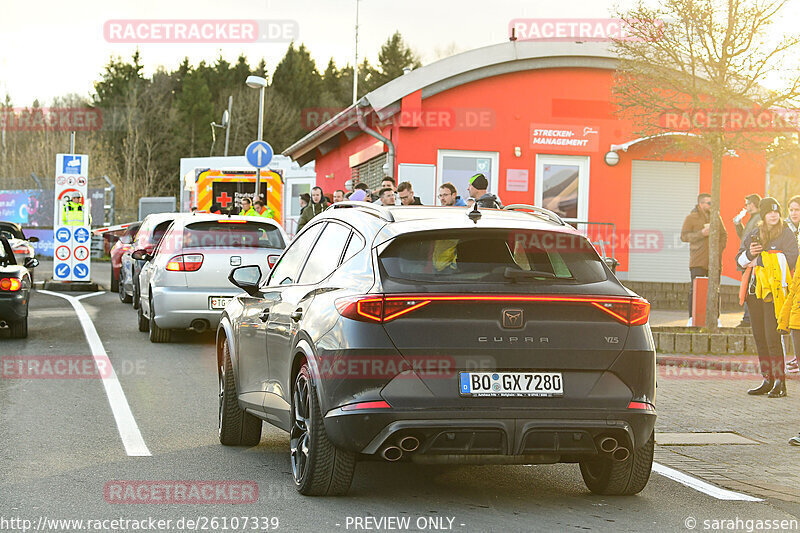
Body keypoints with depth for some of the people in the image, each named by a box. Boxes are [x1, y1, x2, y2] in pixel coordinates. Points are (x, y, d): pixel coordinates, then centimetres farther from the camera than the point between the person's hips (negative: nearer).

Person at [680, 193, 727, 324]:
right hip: (698, 261, -4)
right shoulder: (691, 218, 2)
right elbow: (684, 236, -5)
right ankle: (692, 317, -5)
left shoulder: (716, 217, 14)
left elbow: (724, 235, 20)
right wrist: (701, 233, -15)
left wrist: (719, 249, 3)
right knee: (695, 289, -8)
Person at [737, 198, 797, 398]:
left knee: (772, 337, -12)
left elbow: (791, 257, -13)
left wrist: (761, 260, -12)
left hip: (775, 289, -6)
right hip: (755, 290, 6)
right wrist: (749, 254, -5)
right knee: (759, 337, 7)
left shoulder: (786, 234, 0)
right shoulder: (753, 235, 16)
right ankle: (767, 380, 14)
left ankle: (780, 382, -7)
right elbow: (740, 260, 17)